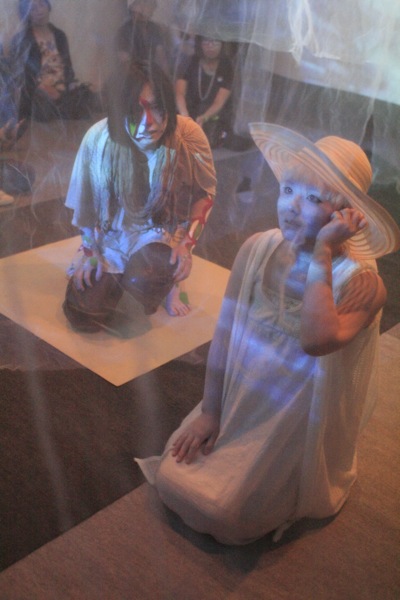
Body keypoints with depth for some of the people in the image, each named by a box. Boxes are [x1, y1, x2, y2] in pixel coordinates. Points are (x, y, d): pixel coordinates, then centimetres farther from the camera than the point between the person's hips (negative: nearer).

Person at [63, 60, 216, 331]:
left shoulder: (189, 136, -23)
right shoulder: (99, 138, -21)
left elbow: (205, 194, -8)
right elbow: (86, 199, -4)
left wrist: (188, 241, -19)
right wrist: (90, 250, 1)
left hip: (163, 230, -1)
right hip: (112, 233, 2)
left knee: (143, 281, -34)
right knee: (83, 315, -6)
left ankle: (170, 279, 5)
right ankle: (120, 276, 26)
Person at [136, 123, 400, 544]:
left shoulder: (361, 281, -25)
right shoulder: (258, 249, -12)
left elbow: (317, 341, -45)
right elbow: (225, 330, -5)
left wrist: (321, 253, -37)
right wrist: (208, 411, -1)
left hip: (296, 426, -4)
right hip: (236, 403, 5)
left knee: (222, 515, -5)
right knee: (171, 478, 4)